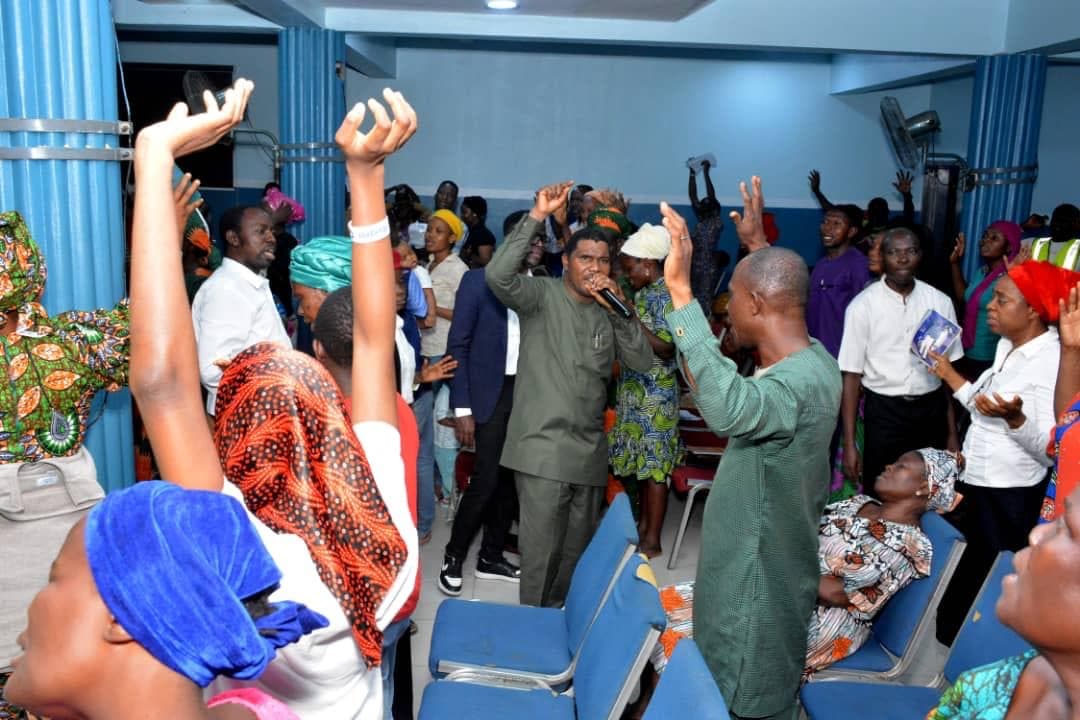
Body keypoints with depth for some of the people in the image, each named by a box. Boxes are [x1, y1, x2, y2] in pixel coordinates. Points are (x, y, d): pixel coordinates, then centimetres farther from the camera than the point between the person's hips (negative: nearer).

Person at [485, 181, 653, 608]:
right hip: (543, 447, -6)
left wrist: (620, 308, -8)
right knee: (541, 549, -3)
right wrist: (537, 216, -25)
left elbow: (642, 362, 3)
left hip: (590, 449, 6)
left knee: (578, 549, 17)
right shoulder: (542, 294, -4)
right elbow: (498, 274, -23)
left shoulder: (609, 312, 12)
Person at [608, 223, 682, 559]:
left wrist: (631, 317, -25)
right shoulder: (643, 293, 11)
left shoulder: (666, 295, -15)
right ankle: (642, 526, 26)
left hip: (655, 396, -9)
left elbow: (666, 348, -22)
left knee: (653, 466, -2)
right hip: (635, 392, 9)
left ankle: (652, 540, 6)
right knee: (640, 461, 14)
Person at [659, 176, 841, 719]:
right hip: (757, 572, 10)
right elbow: (776, 291, 25)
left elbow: (729, 407, -54)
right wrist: (757, 247, 31)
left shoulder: (799, 384, -31)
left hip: (758, 587, -9)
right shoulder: (810, 357, 0)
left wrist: (682, 293, -53)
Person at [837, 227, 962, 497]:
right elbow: (851, 375, -7)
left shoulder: (939, 302, 1)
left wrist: (952, 433, 5)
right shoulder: (863, 305, -8)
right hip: (884, 411, -3)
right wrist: (849, 443, -10)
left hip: (932, 410, 3)